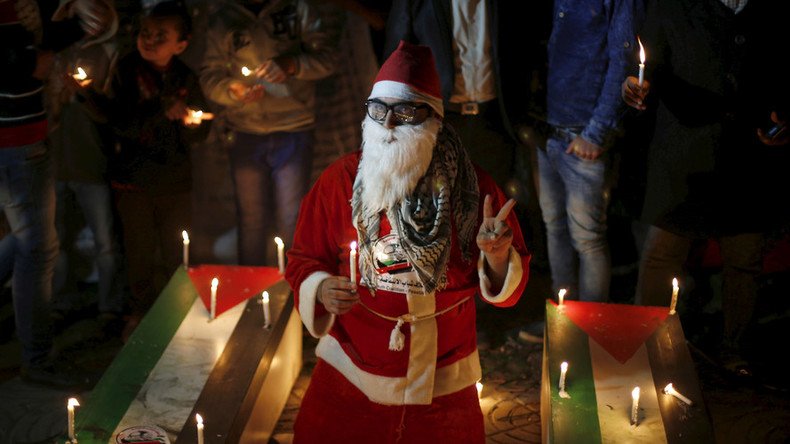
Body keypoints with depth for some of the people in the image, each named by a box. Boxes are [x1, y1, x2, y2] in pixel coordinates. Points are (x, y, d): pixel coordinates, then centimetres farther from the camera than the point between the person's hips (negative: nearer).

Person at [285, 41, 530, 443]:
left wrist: (497, 257, -25)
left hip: (443, 383, 0)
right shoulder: (339, 181, -10)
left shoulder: (472, 186, -10)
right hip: (350, 376, 0)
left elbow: (506, 287, -3)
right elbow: (303, 259, 0)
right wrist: (321, 289, -21)